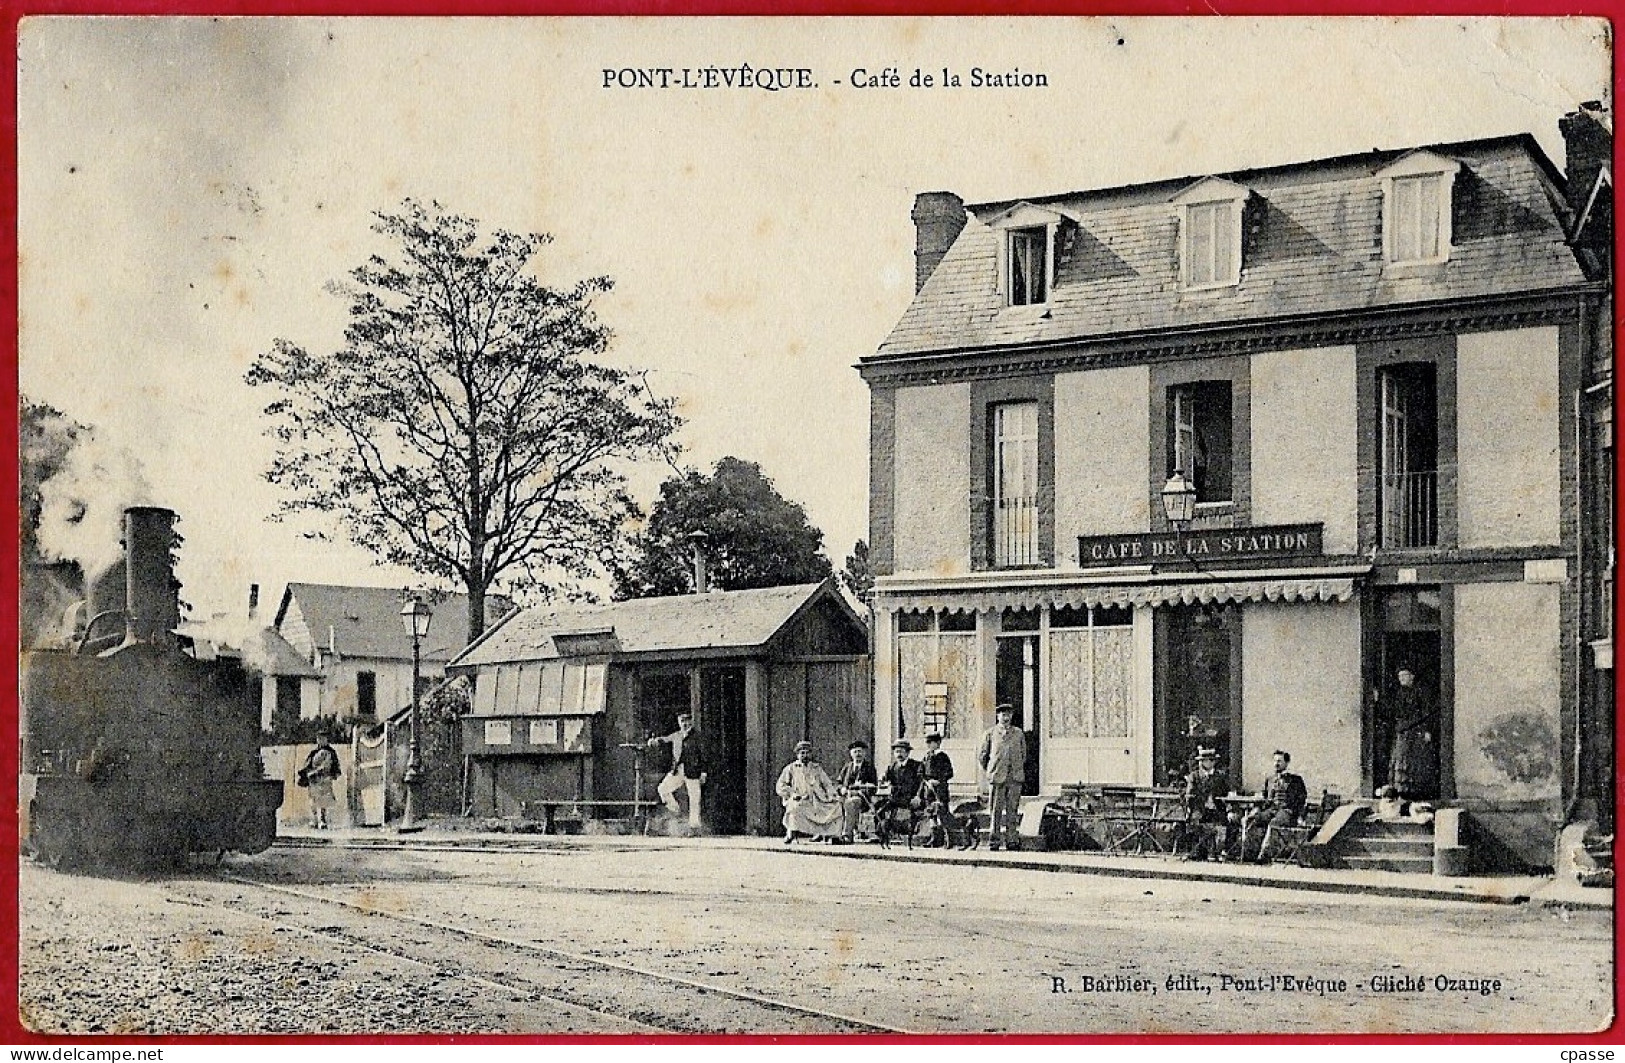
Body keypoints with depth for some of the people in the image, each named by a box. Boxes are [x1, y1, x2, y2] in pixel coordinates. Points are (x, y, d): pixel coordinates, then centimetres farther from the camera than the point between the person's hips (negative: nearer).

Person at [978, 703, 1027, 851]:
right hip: (997, 777, -2)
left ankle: (1010, 840, 6)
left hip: (1015, 777, 2)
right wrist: (988, 770, 13)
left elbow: (1023, 754, 23)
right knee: (996, 810, -2)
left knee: (1012, 809, 1)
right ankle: (994, 840, 3)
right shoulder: (990, 733, 5)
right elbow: (981, 755, 12)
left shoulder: (1018, 733, 12)